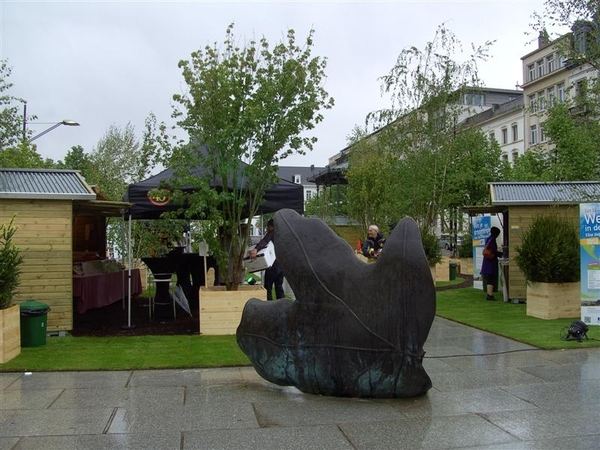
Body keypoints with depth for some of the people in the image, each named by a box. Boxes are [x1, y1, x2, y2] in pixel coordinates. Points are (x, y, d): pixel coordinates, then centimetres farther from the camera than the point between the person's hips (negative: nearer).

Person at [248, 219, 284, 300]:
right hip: (281, 265, 8)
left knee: (268, 288, -1)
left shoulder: (272, 233, -7)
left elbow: (264, 241, -26)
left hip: (274, 265, -8)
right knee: (279, 287, 14)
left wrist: (256, 249, -43)